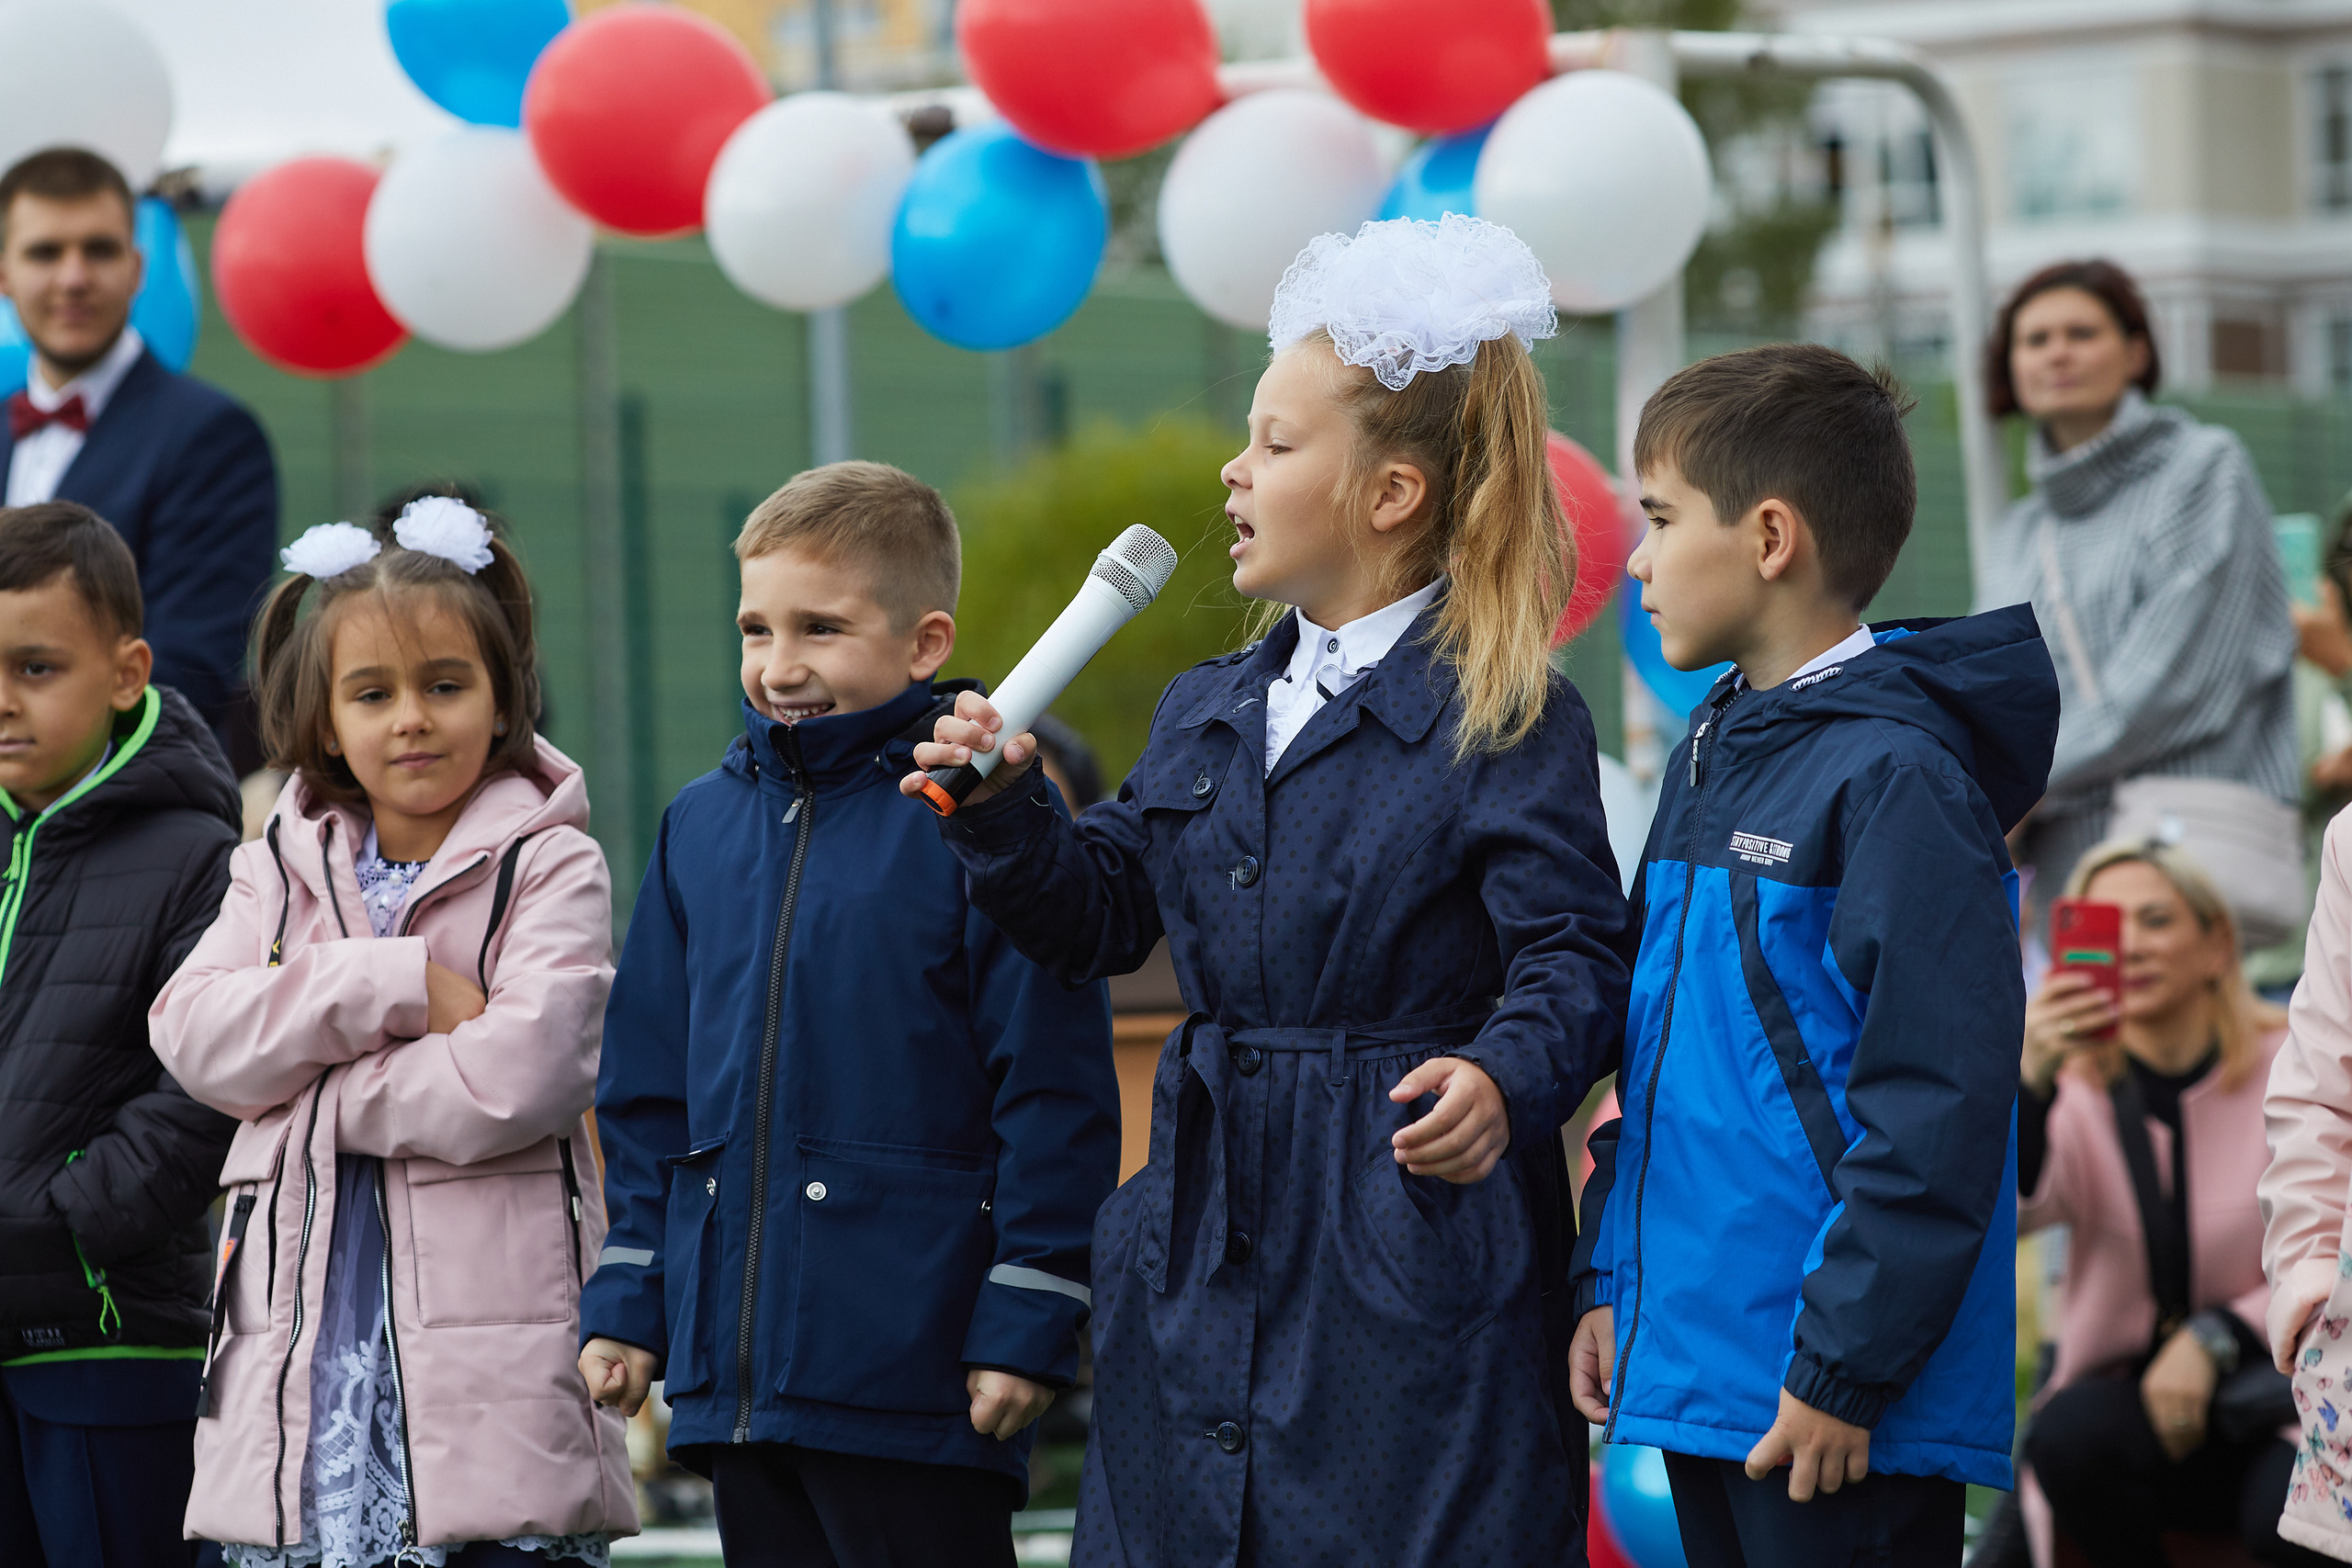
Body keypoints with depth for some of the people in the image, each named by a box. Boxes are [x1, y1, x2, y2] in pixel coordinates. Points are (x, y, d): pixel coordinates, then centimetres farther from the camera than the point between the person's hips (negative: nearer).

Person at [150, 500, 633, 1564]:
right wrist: (399, 985, -12)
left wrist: (299, 1084, -6)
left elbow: (515, 1075, -14)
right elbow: (194, 1030, -2)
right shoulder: (278, 871, 15)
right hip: (307, 1362, 4)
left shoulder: (552, 868, 1)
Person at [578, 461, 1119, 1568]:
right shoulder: (702, 825, 11)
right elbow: (648, 1091, 17)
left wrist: (1028, 1323, -12)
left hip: (917, 1375, -6)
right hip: (736, 1371, 6)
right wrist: (627, 1301, 13)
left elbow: (1055, 1093, -10)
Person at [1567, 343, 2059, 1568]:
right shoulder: (1710, 756, 14)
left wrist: (1847, 1365, -18)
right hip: (1697, 1374, 9)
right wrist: (1608, 1277, 14)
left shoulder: (1897, 777, -14)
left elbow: (1939, 1102, -18)